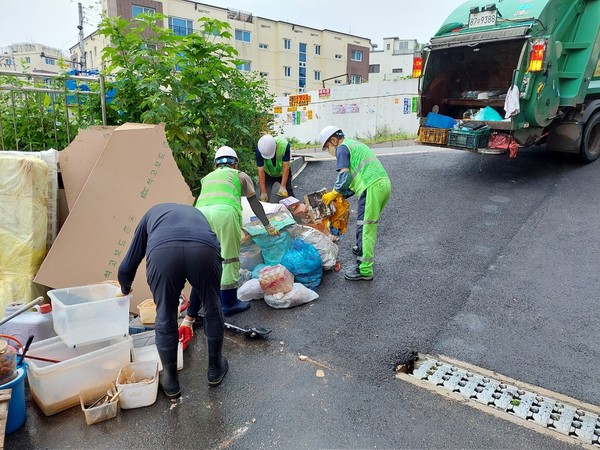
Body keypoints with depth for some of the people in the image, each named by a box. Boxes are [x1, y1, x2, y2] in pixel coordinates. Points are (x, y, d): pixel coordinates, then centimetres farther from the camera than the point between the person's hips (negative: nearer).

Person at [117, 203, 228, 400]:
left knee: (165, 318, 23)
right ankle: (215, 369, 45)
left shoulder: (152, 213, 41)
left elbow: (126, 268, 37)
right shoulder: (197, 214, 43)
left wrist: (125, 290, 61)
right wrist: (190, 315, 60)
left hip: (162, 250, -1)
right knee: (212, 310, 27)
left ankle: (170, 382, 40)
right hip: (203, 248, 1)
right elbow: (202, 281, 47)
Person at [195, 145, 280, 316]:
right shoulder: (240, 175, 28)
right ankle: (229, 304, 14)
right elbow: (255, 203, 28)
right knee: (229, 258, 6)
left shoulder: (207, 177, 37)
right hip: (224, 212, -4)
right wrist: (268, 226, 36)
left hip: (200, 212, 4)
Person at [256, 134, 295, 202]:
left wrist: (282, 187, -31)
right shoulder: (259, 150, -30)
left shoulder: (284, 145, -33)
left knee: (289, 195, 3)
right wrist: (263, 192, -27)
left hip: (283, 172, 0)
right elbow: (261, 171, -27)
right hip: (268, 173, 0)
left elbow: (286, 167, -28)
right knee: (264, 198, -7)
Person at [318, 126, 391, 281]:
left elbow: (344, 176, -10)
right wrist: (343, 195, 23)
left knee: (365, 227, -6)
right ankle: (361, 249, 44)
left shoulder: (342, 148, 1)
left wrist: (334, 194, 4)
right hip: (384, 182, 10)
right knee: (369, 223, 25)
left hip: (372, 187, -9)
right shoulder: (355, 144, 29)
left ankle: (364, 270, -3)